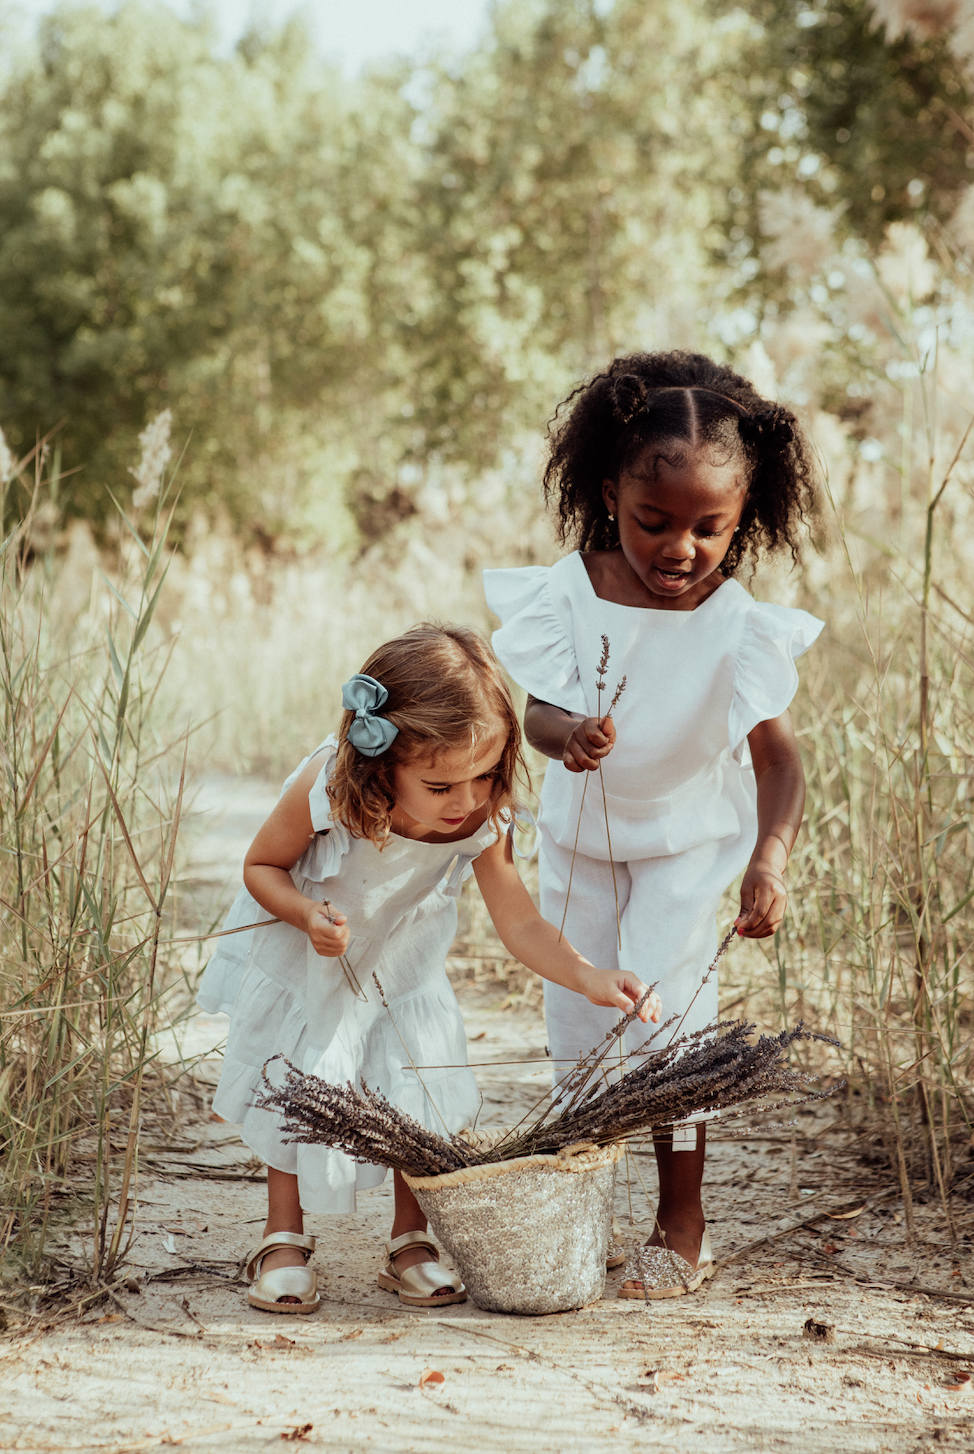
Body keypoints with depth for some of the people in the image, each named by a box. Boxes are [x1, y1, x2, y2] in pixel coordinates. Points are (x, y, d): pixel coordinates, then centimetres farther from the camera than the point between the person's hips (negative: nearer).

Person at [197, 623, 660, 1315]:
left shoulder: (483, 822, -29)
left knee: (427, 1090, -4)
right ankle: (284, 1242, 21)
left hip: (401, 964, 2)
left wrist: (589, 977, -41)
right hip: (304, 960, -2)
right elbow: (261, 867, -20)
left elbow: (522, 925, -25)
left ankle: (412, 1244, 15)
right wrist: (308, 915, -40)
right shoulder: (326, 791, -37)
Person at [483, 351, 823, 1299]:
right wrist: (564, 734, -42)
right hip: (582, 827, 3)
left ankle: (682, 1223, 8)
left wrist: (769, 857, -39)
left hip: (691, 835, -3)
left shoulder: (738, 627, -25)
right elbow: (539, 711, -18)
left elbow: (777, 756, -23)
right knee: (575, 1006, 10)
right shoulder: (570, 592, -20)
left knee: (667, 1005, -9)